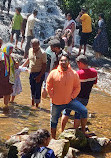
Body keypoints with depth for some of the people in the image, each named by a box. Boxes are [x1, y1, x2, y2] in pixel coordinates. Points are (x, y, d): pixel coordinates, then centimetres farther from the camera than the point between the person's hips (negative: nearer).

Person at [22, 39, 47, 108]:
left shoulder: (42, 53, -18)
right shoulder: (30, 50, 3)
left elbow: (44, 66, -16)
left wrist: (40, 76, -19)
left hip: (39, 74, -6)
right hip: (31, 73, 6)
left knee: (37, 89, 2)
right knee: (32, 89, 17)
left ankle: (36, 105, 16)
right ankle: (32, 103, 34)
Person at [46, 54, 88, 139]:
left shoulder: (74, 74, -7)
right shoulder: (53, 73, -8)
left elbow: (77, 87, 0)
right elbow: (48, 87, 1)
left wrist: (72, 97, -9)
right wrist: (53, 97, -5)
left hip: (70, 101, 0)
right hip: (56, 103, 1)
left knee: (84, 111, -19)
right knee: (54, 120, 14)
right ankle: (53, 138, 35)